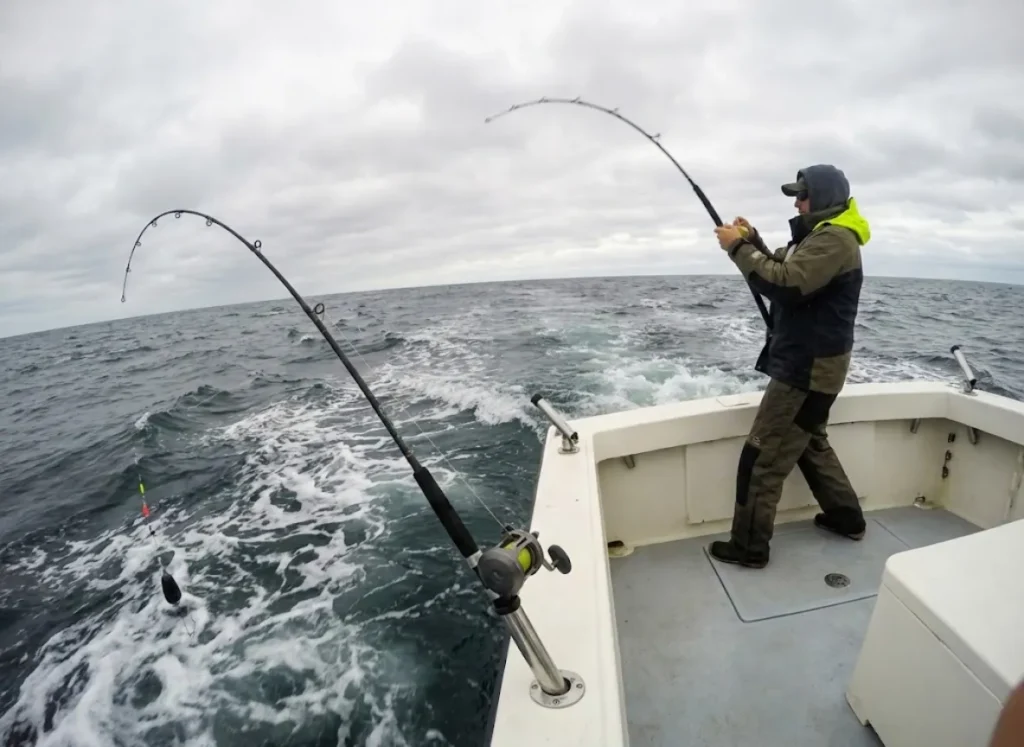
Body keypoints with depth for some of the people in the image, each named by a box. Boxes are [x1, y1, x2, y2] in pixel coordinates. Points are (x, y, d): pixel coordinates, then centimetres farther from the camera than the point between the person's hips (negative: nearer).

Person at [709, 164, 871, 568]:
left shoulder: (834, 239, -16)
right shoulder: (824, 236, 18)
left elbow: (785, 285, -29)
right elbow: (783, 271, 21)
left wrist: (738, 248, -22)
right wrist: (753, 240, 5)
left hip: (808, 367, -11)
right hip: (808, 362, 11)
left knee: (762, 457, -7)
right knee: (810, 442, 24)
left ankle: (748, 546, 2)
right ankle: (847, 517, 38)